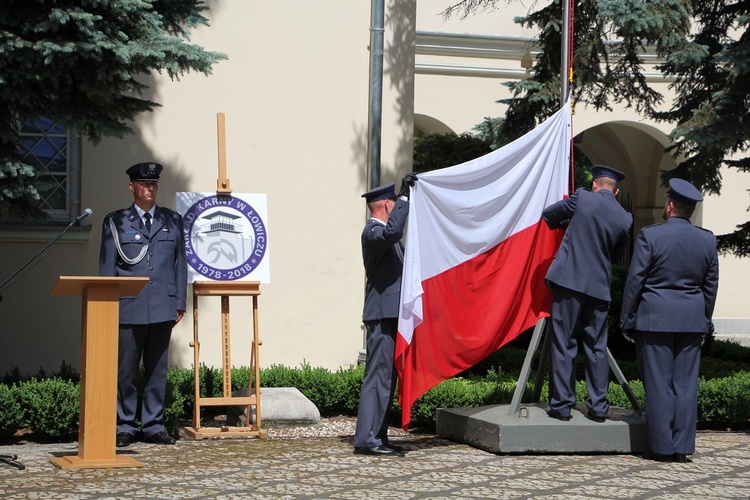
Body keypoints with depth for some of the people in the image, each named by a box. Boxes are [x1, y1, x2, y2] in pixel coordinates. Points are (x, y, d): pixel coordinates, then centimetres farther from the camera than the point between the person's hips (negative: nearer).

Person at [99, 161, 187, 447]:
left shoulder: (173, 221, 13)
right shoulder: (115, 222, 7)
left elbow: (180, 263, 13)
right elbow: (107, 267, 7)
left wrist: (180, 303, 7)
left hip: (163, 308, 2)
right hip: (128, 308, -2)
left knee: (158, 370, 6)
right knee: (125, 371, -1)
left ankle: (153, 426, 12)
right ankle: (125, 427, 7)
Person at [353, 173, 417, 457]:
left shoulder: (382, 232, 21)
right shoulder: (372, 232, -12)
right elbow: (392, 231, -35)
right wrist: (405, 196, -30)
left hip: (390, 315, 11)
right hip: (382, 316, -11)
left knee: (387, 377, 11)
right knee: (378, 375, -11)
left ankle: (377, 437, 15)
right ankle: (366, 439, -11)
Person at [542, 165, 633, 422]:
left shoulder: (582, 198, -3)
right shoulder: (625, 218, 5)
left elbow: (547, 215, 9)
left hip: (569, 281, -3)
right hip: (599, 287, 3)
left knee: (562, 343, 1)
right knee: (596, 346, 11)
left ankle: (562, 404, 0)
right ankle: (598, 406, 10)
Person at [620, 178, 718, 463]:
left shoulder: (650, 236, -10)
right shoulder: (707, 240, 4)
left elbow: (634, 280, -7)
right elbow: (711, 286, 11)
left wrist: (627, 319, 1)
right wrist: (704, 320, 21)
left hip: (654, 320, -4)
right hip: (691, 322, 4)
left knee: (658, 384, 0)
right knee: (685, 384, 6)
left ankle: (662, 447, 1)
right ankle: (682, 447, 6)